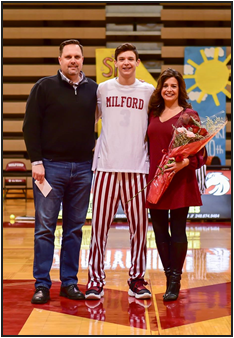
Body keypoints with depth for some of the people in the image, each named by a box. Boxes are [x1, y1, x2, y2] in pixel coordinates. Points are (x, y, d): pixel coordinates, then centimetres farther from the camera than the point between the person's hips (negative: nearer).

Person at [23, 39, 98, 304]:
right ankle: (42, 285, 6)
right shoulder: (44, 87, 1)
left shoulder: (94, 90, 9)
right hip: (51, 166, -3)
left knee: (75, 228, 8)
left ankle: (69, 282, 16)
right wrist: (36, 161, -9)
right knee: (45, 227, -1)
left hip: (83, 168, 3)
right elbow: (30, 126, -1)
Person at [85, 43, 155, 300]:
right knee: (99, 224, -3)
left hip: (137, 168, 1)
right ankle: (95, 280, 7)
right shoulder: (103, 89, 8)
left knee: (139, 225, 0)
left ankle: (137, 279, 13)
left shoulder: (148, 91, 9)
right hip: (106, 166, 0)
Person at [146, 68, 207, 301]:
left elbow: (199, 150, -5)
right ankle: (169, 276, 21)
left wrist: (183, 163, -22)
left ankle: (175, 282, 11)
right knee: (159, 231, 8)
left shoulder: (189, 114, -2)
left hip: (180, 181, -5)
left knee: (177, 232, 0)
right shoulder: (153, 114, 12)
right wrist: (149, 175, 5)